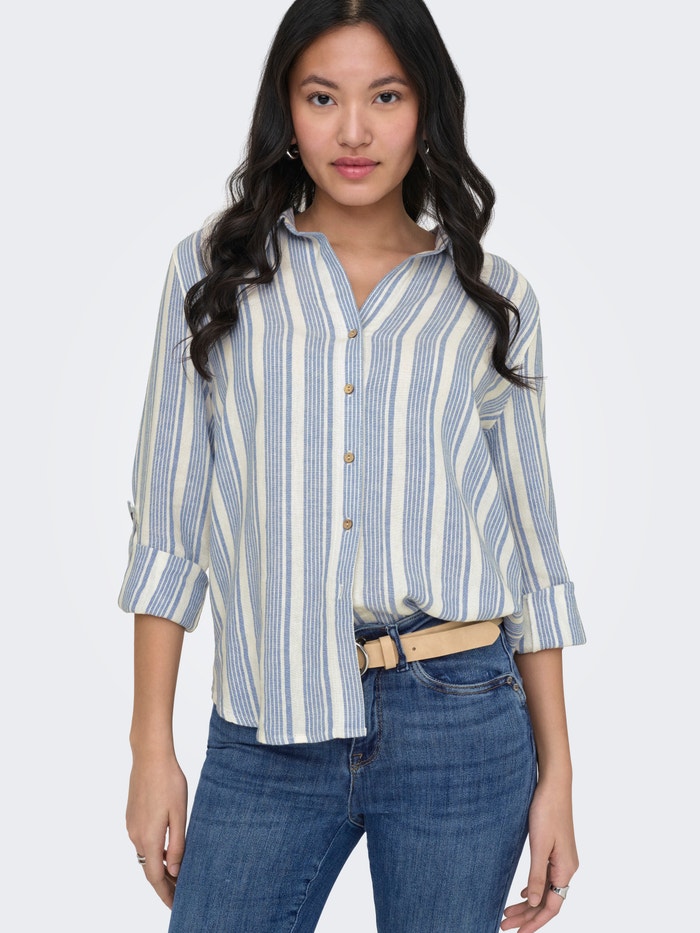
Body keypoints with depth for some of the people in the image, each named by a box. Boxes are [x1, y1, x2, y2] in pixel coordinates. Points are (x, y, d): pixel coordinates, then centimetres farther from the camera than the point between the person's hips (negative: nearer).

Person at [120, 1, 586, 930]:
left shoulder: (493, 299, 7)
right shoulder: (216, 271, 5)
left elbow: (530, 542, 8)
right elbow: (168, 522, 4)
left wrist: (556, 771, 5)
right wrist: (152, 749, 1)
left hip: (460, 723, 1)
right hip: (267, 732, 0)